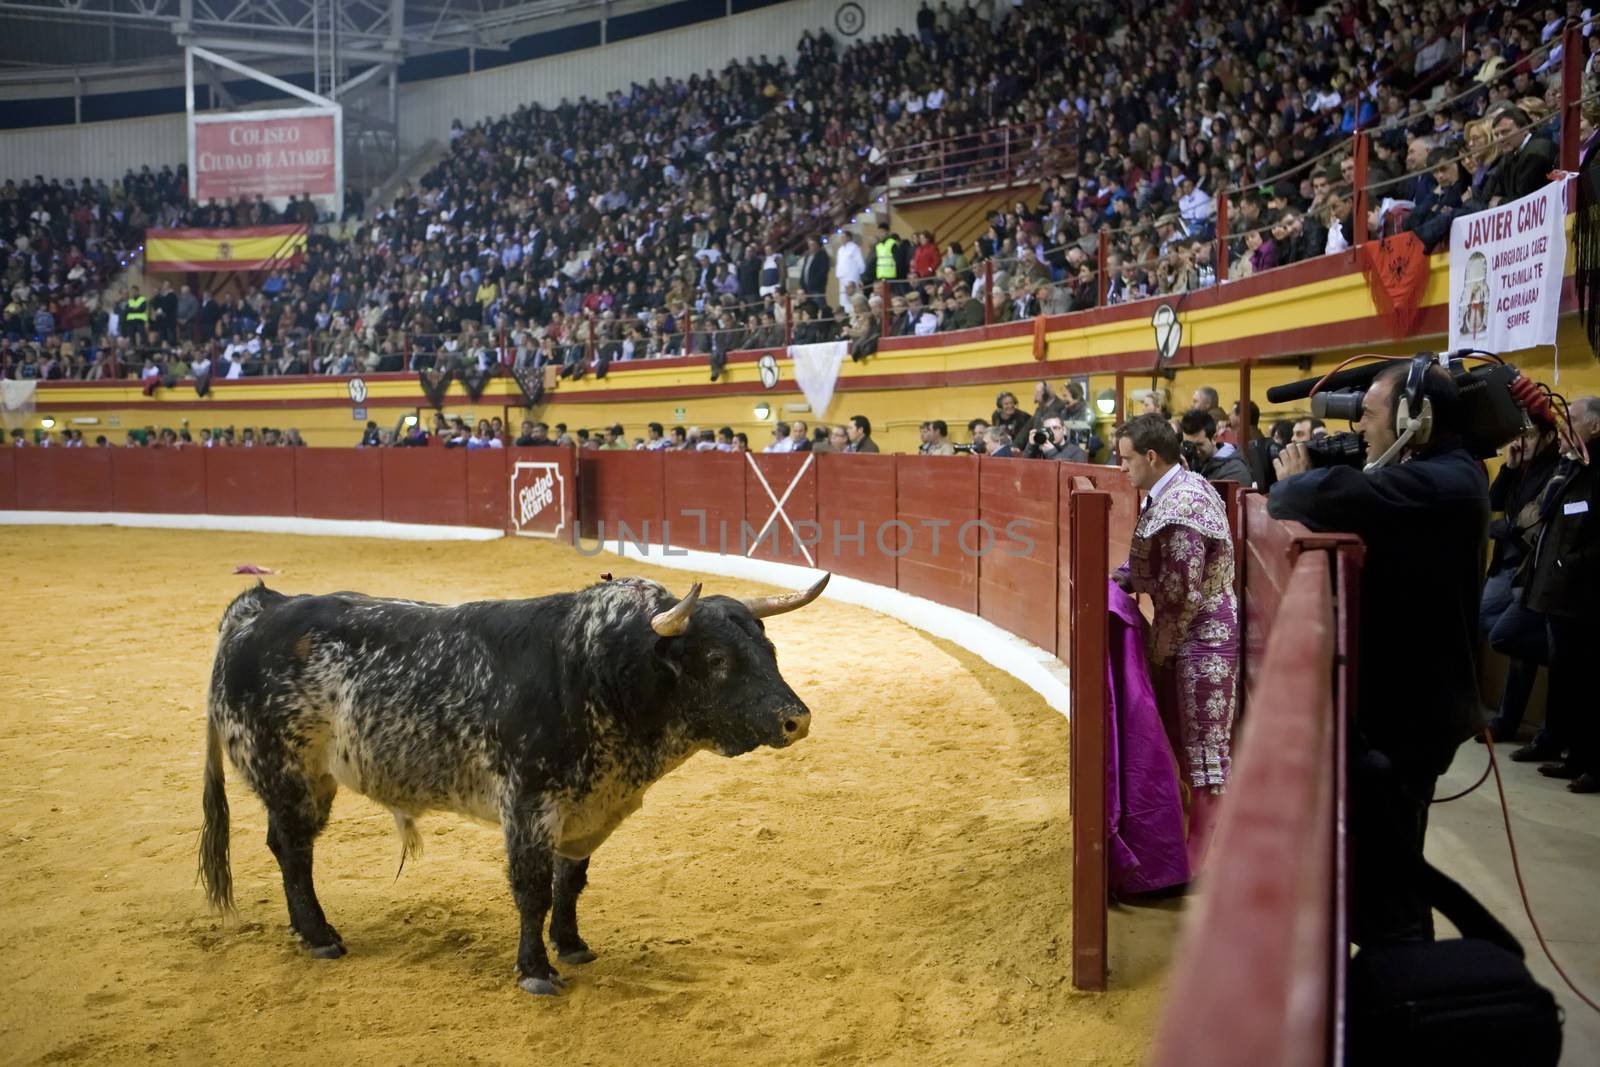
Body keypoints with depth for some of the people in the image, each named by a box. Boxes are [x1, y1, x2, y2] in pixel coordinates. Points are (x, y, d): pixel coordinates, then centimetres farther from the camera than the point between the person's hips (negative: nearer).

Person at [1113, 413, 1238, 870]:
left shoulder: (1182, 506, -23)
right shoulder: (1167, 494, 8)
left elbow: (1182, 592, -23)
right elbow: (1154, 566, 15)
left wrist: (1160, 648, -12)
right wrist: (1115, 579, 0)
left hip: (1204, 635, -10)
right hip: (1184, 634, 10)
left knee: (1204, 743, -1)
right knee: (1176, 734, 19)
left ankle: (1202, 862, 8)